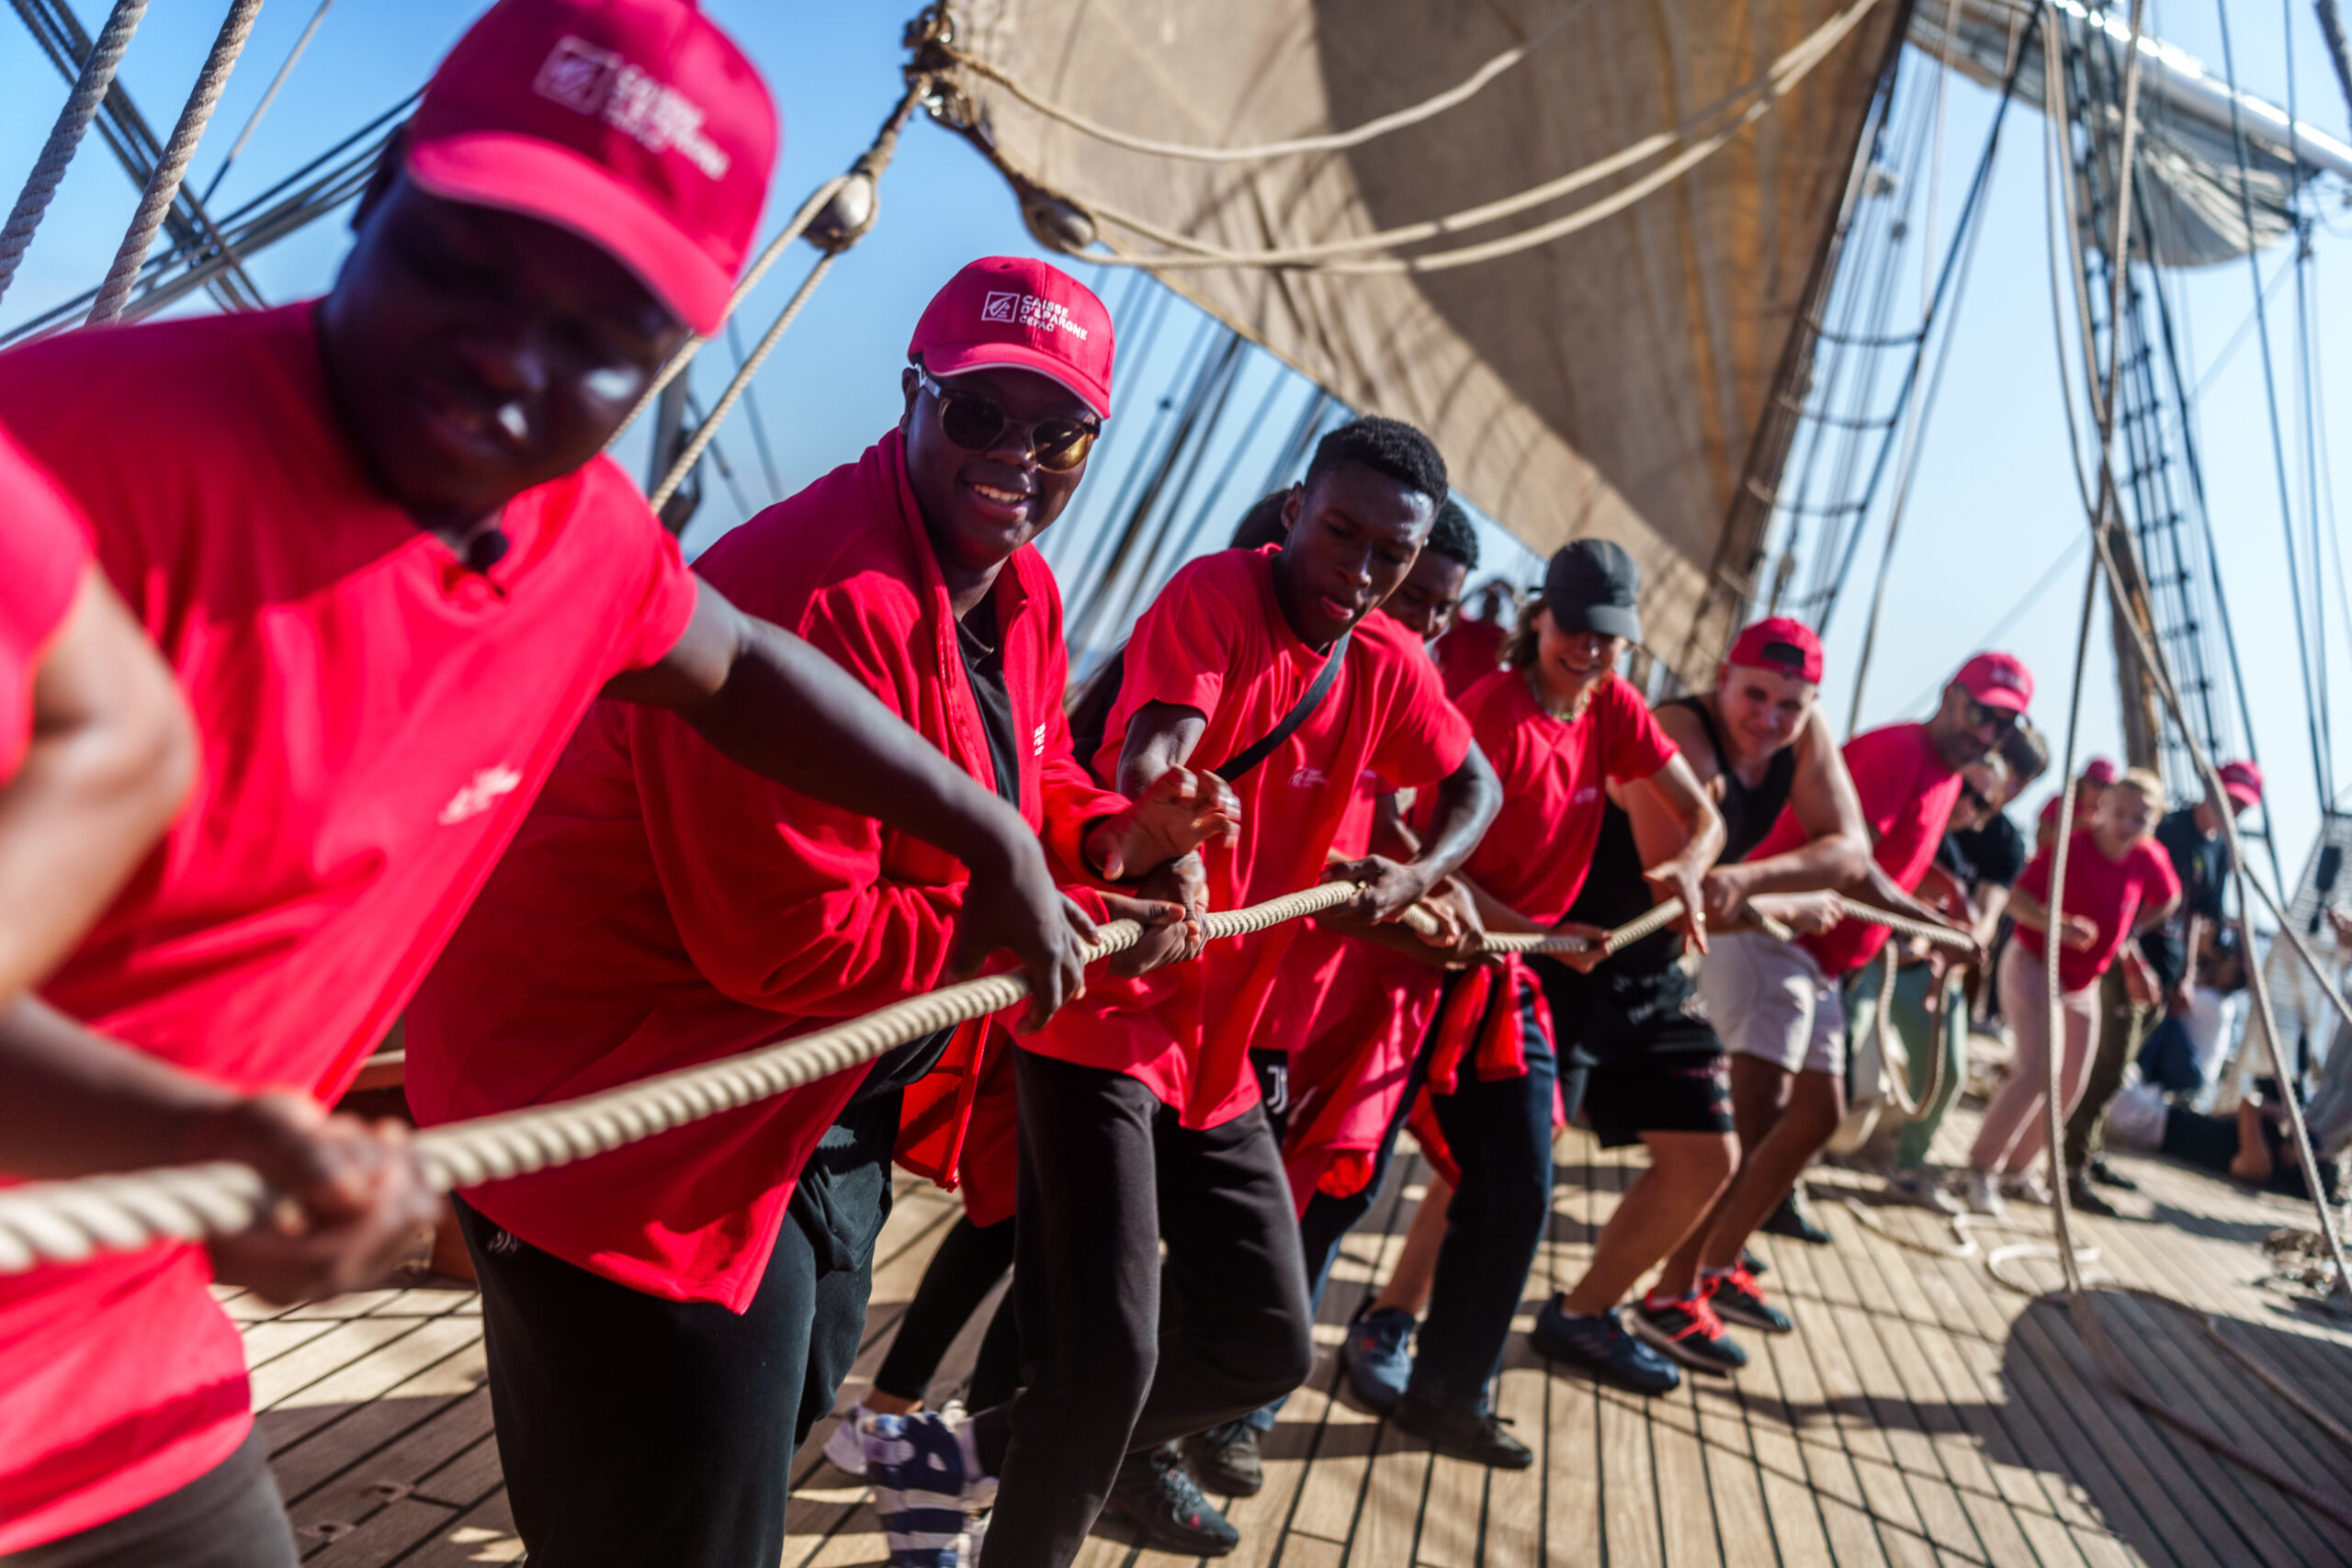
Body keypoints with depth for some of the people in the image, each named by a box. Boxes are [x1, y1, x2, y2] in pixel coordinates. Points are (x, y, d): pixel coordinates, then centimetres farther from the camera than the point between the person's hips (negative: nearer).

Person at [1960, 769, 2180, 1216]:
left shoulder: (2150, 859, -5)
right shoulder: (2069, 848, -22)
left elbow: (2167, 899, 16)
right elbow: (2018, 899, -23)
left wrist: (2130, 935, 5)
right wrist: (2056, 924, -40)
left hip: (2082, 984, 7)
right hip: (2034, 966, -7)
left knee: (2069, 1084, 11)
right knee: (2037, 1072, -20)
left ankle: (2016, 1168, 27)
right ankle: (1980, 1170, -10)